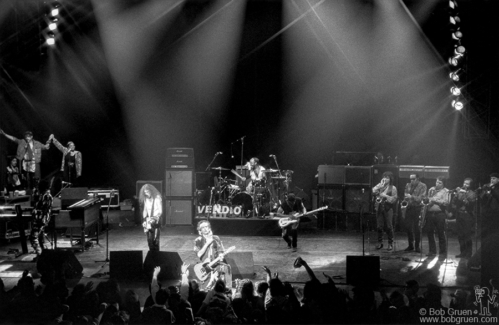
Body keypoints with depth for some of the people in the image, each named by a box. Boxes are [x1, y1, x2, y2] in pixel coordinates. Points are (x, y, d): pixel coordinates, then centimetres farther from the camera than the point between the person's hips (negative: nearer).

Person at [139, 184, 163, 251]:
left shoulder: (157, 198, -9)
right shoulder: (146, 199, 9)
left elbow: (160, 211, -10)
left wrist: (155, 218, -23)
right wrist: (144, 221, 9)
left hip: (155, 221, -6)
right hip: (148, 221, 6)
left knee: (154, 240, -11)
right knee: (149, 240, 4)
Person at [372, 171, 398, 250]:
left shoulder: (393, 188, 3)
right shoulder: (380, 186, 14)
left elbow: (394, 199, -5)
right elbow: (373, 191, -3)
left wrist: (385, 196, -13)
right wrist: (380, 185, -9)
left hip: (388, 208, -3)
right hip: (379, 207, 3)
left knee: (389, 227, -4)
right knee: (379, 226, 3)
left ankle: (390, 243, 5)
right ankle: (380, 243, 13)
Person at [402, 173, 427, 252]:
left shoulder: (422, 186, -3)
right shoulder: (408, 185, 13)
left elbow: (421, 198, -12)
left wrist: (411, 197, -24)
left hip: (417, 208, -5)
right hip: (409, 208, 5)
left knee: (416, 228, -4)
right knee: (408, 227, 5)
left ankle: (417, 246, 6)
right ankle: (410, 245, 16)